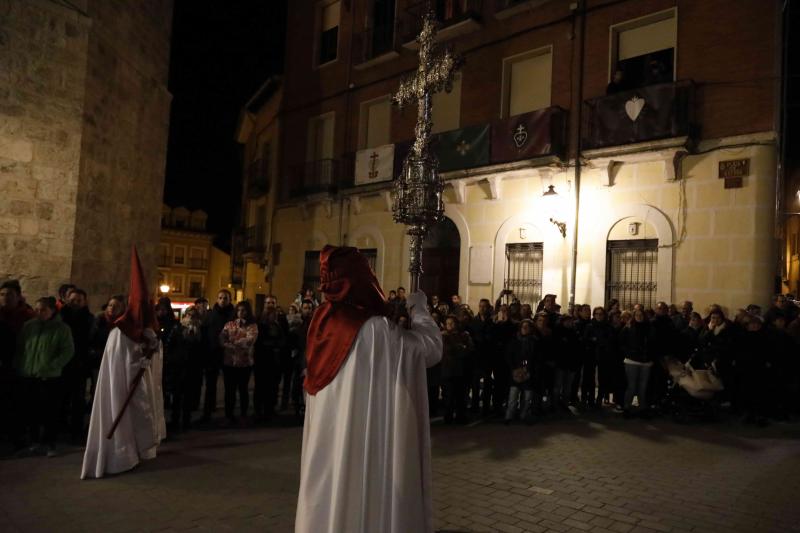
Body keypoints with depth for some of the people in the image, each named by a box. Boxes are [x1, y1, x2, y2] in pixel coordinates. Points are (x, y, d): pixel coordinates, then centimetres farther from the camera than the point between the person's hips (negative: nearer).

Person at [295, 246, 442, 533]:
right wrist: (418, 310, 1)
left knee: (329, 497, 18)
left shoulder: (323, 322, -1)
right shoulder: (375, 328, -22)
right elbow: (432, 346, -13)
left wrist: (396, 314, 16)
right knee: (364, 499, 9)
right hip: (365, 439, -7)